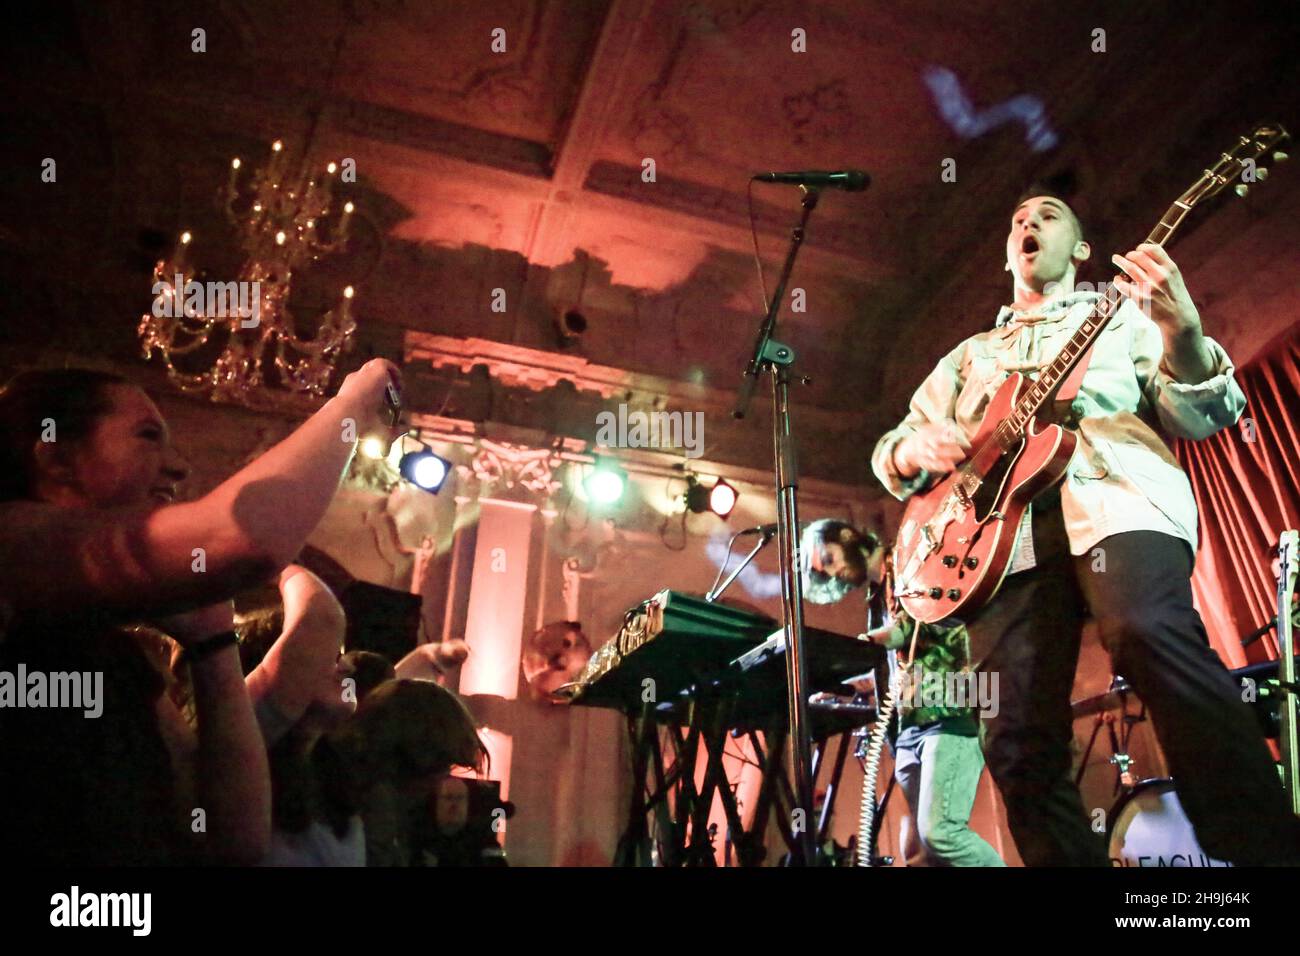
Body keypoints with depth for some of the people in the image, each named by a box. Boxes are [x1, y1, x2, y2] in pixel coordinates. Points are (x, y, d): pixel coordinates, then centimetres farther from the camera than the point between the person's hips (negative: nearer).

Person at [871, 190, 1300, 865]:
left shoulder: (1122, 314, 24)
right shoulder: (968, 355, 32)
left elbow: (1203, 415, 10)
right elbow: (893, 448, 27)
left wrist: (1182, 337, -12)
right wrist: (914, 451, 2)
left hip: (1115, 496, -2)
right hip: (1000, 529, 3)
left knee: (1154, 638, -34)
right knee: (1019, 746, -10)